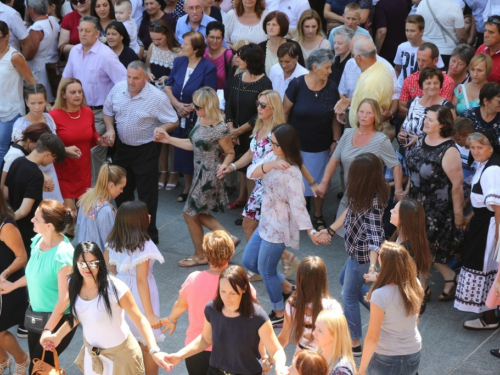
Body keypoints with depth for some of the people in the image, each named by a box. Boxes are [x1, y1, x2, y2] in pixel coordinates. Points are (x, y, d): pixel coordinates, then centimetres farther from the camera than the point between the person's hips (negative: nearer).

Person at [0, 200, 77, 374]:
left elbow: (64, 297, -23)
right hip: (36, 313, 7)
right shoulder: (37, 240, -5)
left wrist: (48, 329, -21)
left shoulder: (62, 255, -28)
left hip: (57, 319, -7)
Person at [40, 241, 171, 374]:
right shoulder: (74, 284, -13)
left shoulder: (115, 288, -30)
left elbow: (139, 319, -25)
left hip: (119, 351, -5)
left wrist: (154, 351, -35)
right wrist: (57, 336, 6)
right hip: (91, 350, 5)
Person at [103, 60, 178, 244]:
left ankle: (149, 236, 15)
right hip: (122, 146, 5)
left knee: (147, 195, 2)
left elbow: (173, 122, -14)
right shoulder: (118, 89, -6)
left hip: (145, 150, -5)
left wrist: (160, 130, -33)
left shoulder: (157, 97, -20)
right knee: (121, 192, 18)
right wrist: (110, 128, -7)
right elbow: (108, 111, 10)